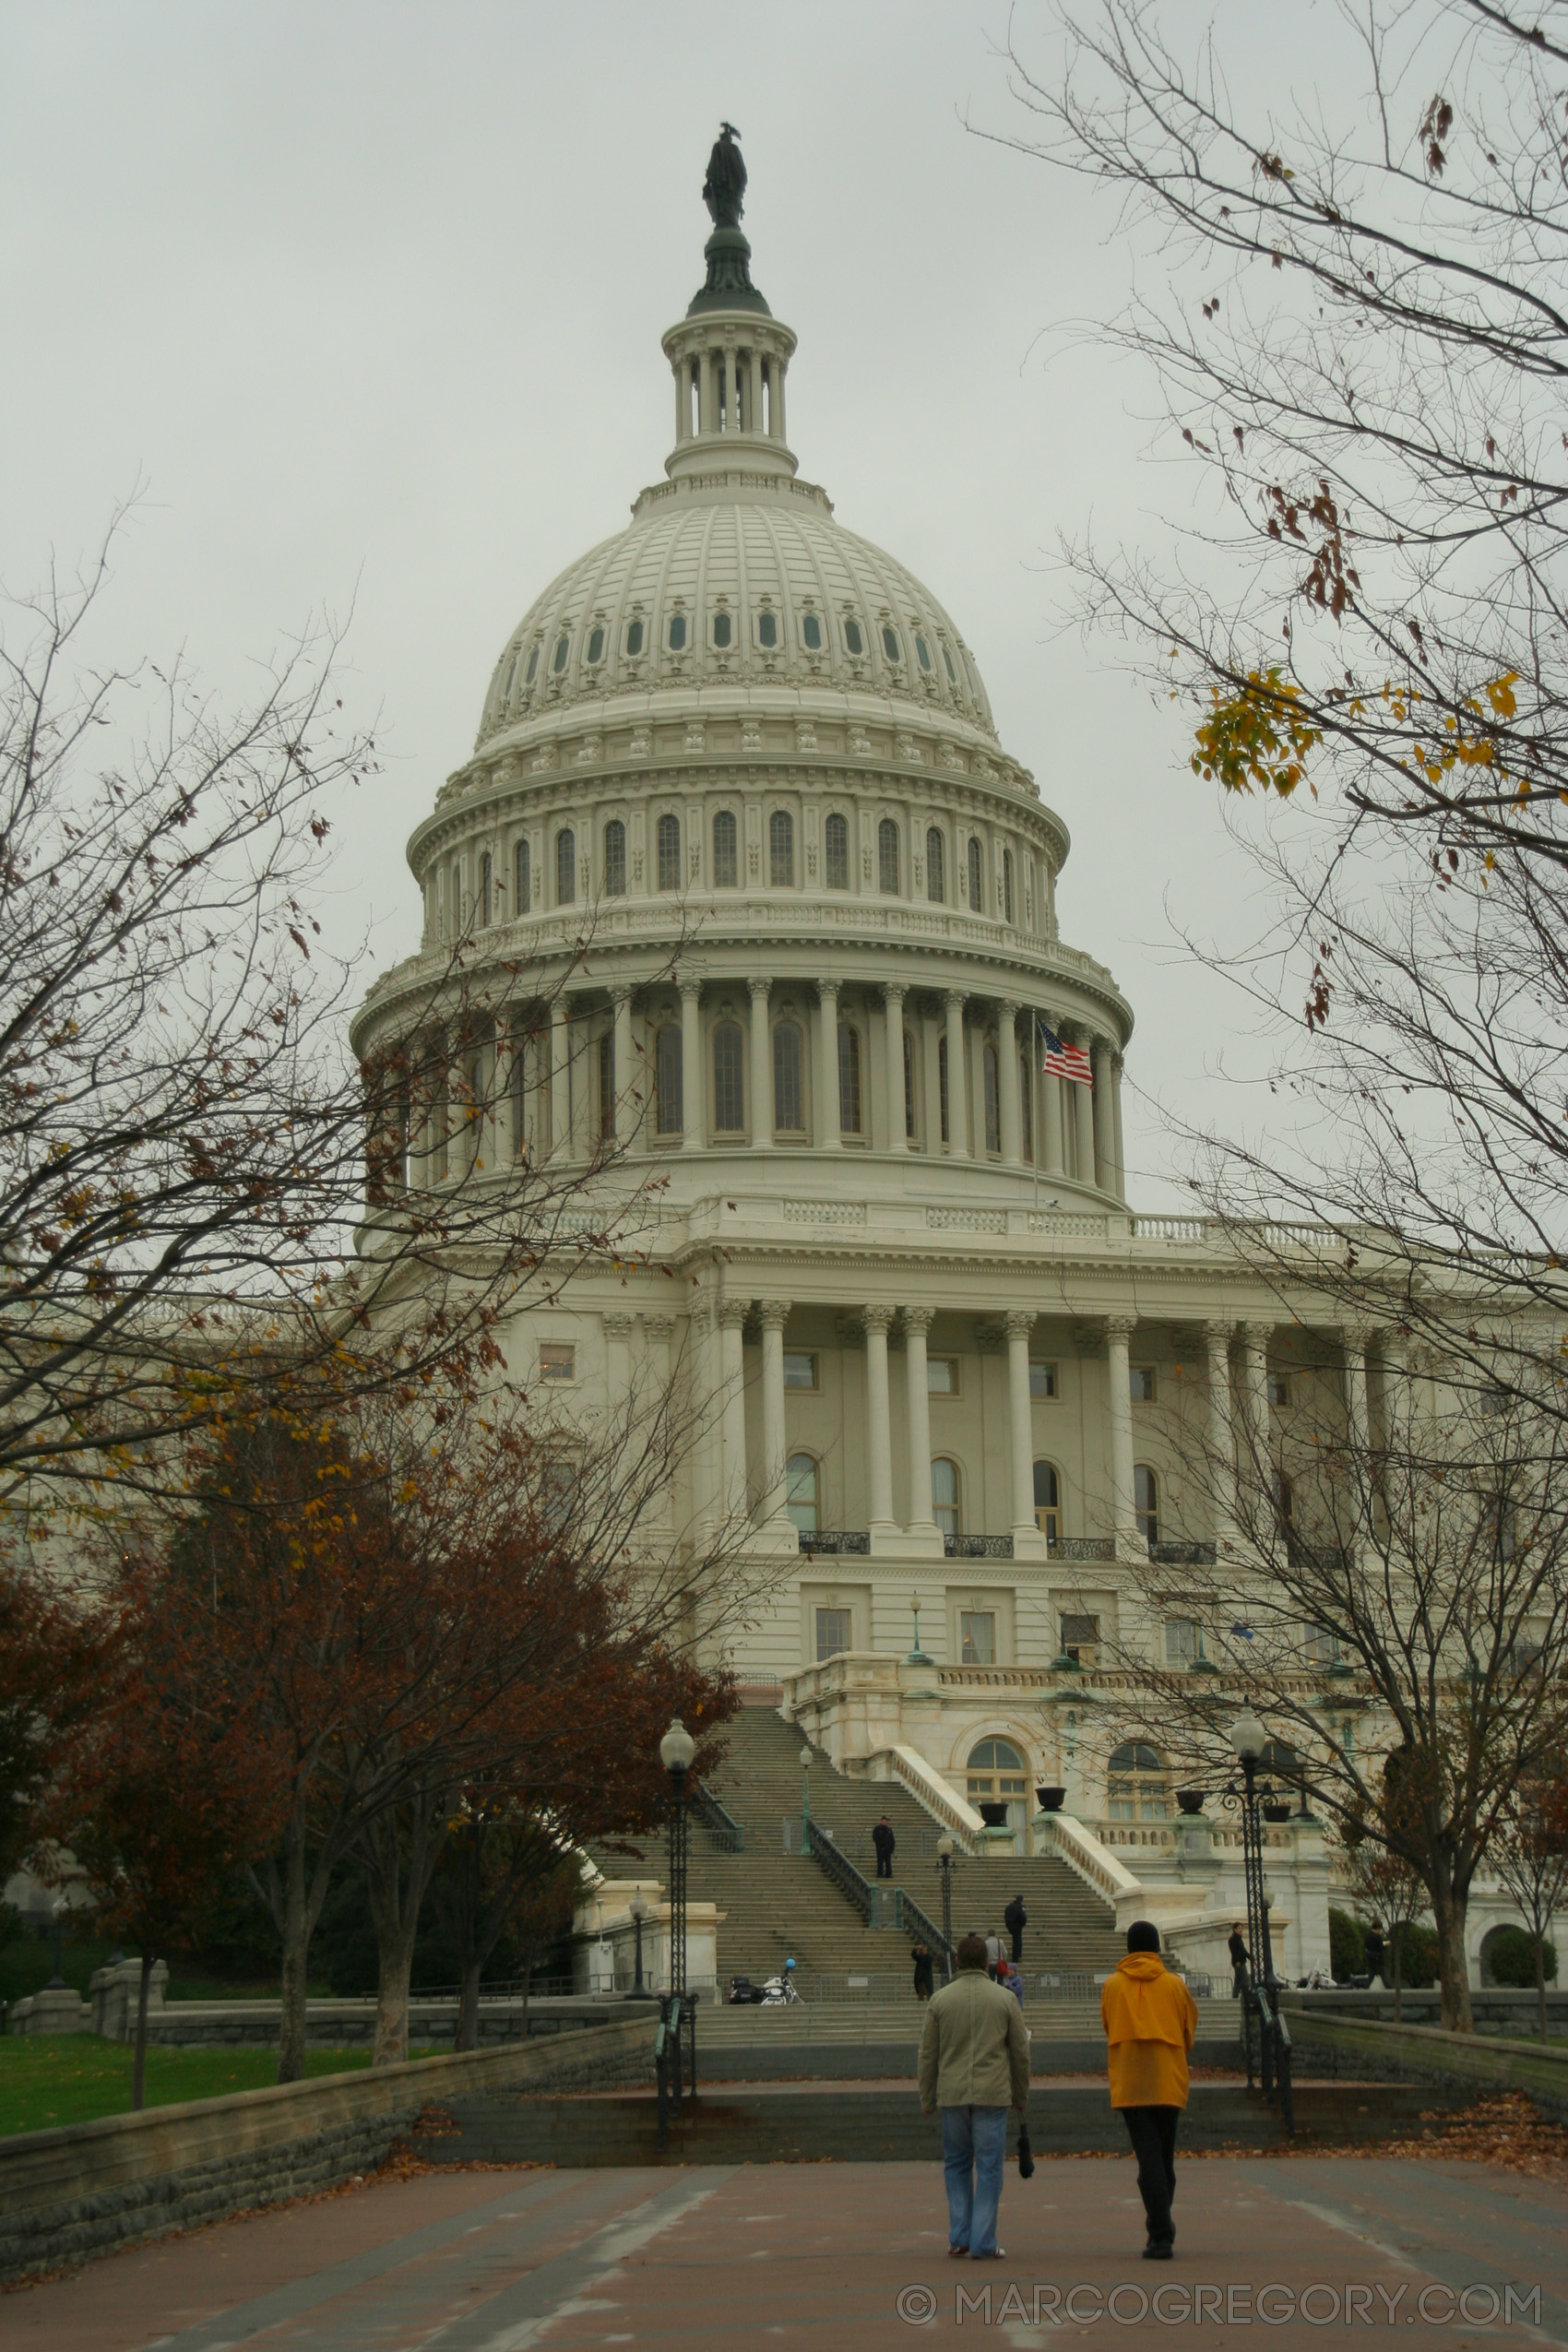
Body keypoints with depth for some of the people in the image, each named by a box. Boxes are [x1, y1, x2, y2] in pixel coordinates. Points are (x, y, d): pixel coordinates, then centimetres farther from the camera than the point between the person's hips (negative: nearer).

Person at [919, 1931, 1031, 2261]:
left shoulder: (940, 2000, 3)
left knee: (957, 2164, 15)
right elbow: (1020, 2051, 5)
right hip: (992, 2094, -1)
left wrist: (926, 2100, 13)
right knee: (989, 2168, 3)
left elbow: (928, 2054, 5)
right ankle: (983, 2243, 0)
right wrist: (1021, 2095, 16)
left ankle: (959, 2236, 12)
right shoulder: (1004, 1999, 1)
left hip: (952, 2094, 1)